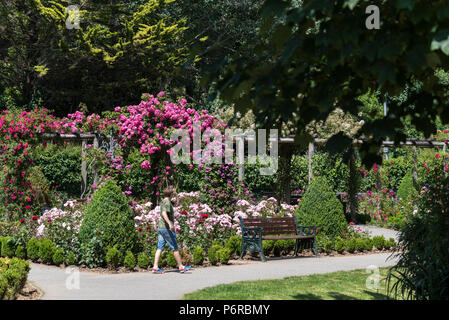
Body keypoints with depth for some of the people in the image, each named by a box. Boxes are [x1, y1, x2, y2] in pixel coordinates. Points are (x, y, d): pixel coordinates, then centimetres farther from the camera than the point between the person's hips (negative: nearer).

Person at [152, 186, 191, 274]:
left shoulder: (163, 202, 13)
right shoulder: (167, 202, -13)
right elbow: (164, 213, -27)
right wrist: (170, 224, -36)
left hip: (160, 227, 8)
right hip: (167, 228, -8)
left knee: (160, 248, 4)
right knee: (175, 248, 1)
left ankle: (155, 267, -2)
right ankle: (181, 267, 7)